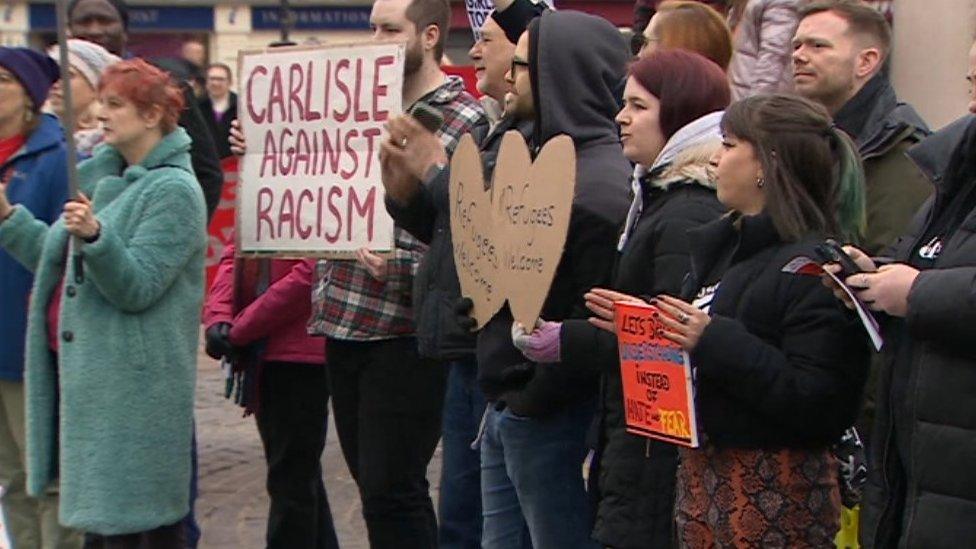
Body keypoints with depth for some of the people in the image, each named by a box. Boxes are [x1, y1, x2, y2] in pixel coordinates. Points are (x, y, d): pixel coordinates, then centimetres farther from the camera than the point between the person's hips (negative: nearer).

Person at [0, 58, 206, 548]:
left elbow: (137, 288, -19)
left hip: (135, 381, -8)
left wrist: (95, 236, -32)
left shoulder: (173, 190, -10)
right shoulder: (102, 176, 15)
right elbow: (57, 260, 18)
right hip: (84, 366, 8)